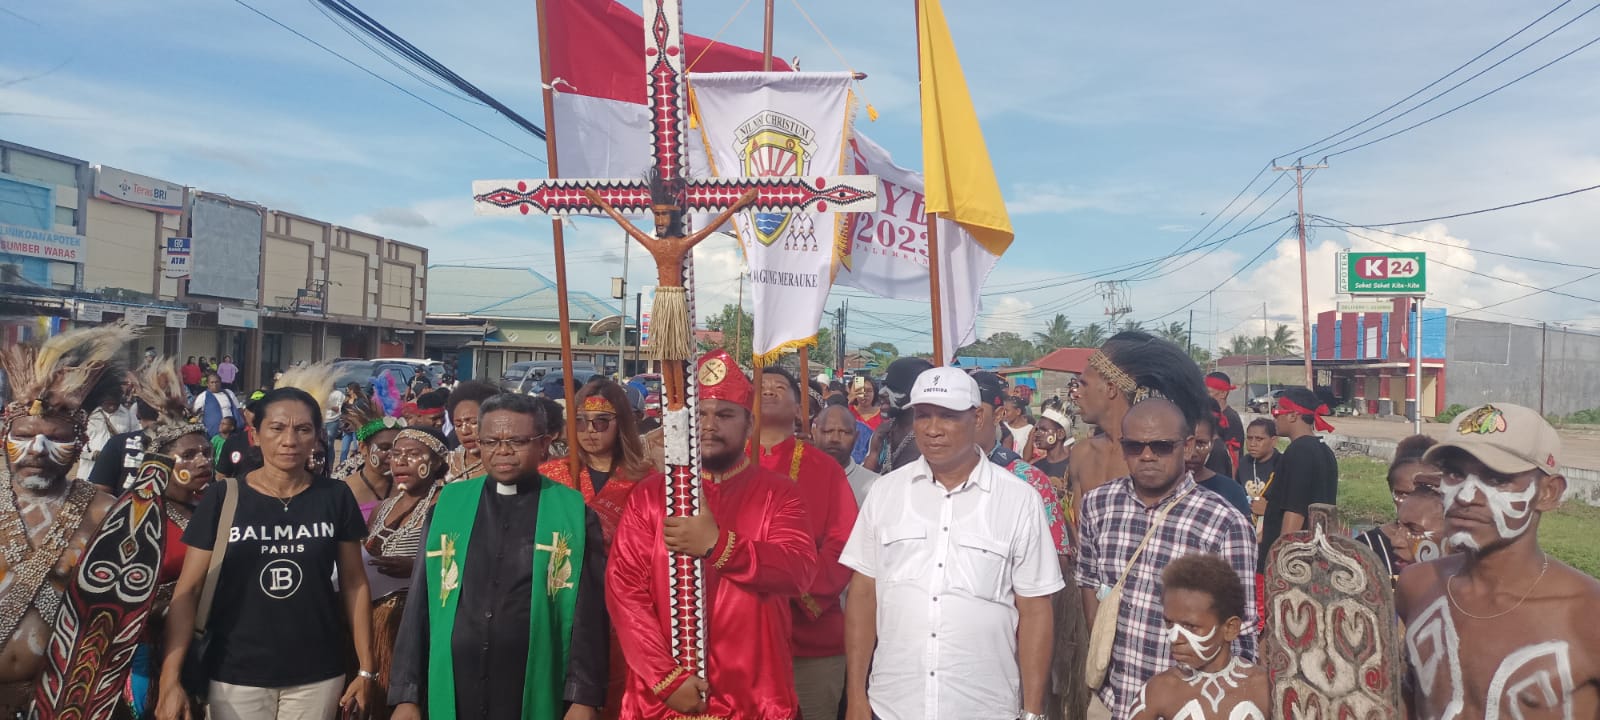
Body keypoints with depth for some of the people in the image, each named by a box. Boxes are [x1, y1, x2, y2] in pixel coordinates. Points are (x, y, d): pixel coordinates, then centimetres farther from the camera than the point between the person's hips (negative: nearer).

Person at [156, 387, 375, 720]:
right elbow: (188, 591, -4)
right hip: (236, 675, -1)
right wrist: (171, 681, -11)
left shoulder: (335, 498, -2)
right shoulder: (222, 499, -4)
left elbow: (355, 584, 2)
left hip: (317, 675, 1)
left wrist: (366, 668, -2)